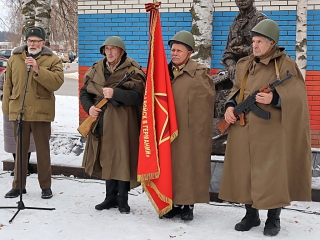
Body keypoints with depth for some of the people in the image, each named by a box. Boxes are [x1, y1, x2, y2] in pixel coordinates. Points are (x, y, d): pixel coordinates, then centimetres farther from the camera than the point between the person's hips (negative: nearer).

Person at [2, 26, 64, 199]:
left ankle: (46, 186, 16)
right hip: (18, 111, 3)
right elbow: (8, 84, 12)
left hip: (41, 112, -3)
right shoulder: (15, 58, 9)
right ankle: (18, 185, 21)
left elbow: (57, 82, -15)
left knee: (43, 150, 5)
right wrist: (7, 108, 8)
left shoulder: (52, 60, 0)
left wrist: (37, 69, -24)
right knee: (20, 150, 11)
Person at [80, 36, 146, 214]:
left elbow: (137, 96, -17)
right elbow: (84, 92, 15)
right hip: (102, 124, 6)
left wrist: (115, 93, -28)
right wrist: (89, 107, -5)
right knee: (106, 160, 13)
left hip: (122, 125, -5)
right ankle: (111, 197, 26)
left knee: (122, 160, -3)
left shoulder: (132, 72, -6)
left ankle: (123, 199, 11)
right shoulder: (96, 70, 11)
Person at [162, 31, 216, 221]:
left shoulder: (200, 72, -5)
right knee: (171, 165, 8)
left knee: (189, 165, 2)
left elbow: (208, 98, -10)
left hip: (191, 130, -5)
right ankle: (175, 203, 19)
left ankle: (188, 204, 12)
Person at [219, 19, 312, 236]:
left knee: (271, 173, -1)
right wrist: (230, 106, 1)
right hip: (244, 130, 5)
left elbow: (297, 97, -10)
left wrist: (274, 98, -25)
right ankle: (251, 214, 24)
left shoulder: (285, 65, -6)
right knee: (245, 171, 9)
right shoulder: (245, 65, 11)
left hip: (271, 131, -5)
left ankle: (274, 218, 16)